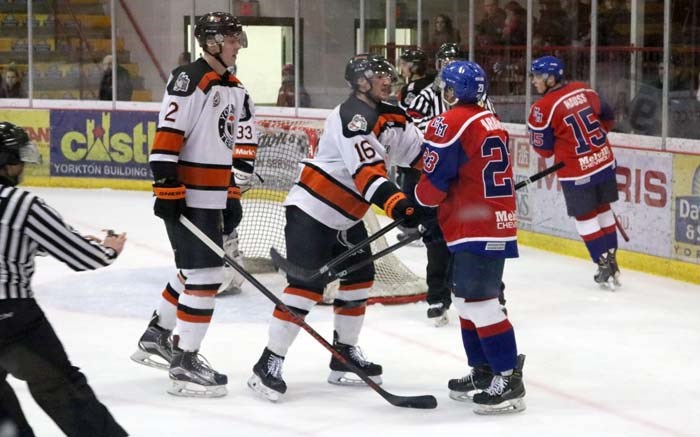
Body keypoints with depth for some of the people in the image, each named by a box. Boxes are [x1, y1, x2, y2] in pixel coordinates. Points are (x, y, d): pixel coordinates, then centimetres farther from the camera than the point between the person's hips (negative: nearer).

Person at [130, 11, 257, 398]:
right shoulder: (189, 80, -14)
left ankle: (156, 338, 34)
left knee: (195, 270, 18)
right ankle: (184, 364, -6)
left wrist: (234, 196, 15)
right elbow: (167, 135, -20)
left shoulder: (236, 91, 15)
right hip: (185, 196, -9)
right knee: (204, 275, -11)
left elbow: (242, 147, 20)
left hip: (214, 197, 9)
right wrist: (167, 189, -23)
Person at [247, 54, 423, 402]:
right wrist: (396, 204, -44)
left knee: (360, 280, 13)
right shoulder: (353, 116, -22)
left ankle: (345, 357, 25)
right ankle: (269, 364, -13)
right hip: (311, 212, -10)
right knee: (306, 286, -16)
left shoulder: (390, 117, 9)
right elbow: (367, 170, -33)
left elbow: (420, 151, 8)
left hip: (346, 217, 10)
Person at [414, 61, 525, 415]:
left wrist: (418, 206, 7)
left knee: (479, 301, -10)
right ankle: (483, 372, 25)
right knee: (466, 297, 18)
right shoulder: (491, 122, 14)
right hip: (498, 222, 10)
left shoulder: (450, 123, -13)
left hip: (476, 228, -10)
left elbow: (434, 181, -12)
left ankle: (509, 381, -14)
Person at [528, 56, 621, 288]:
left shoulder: (544, 107, -16)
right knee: (603, 210, 20)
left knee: (585, 217, 9)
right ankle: (611, 259, 27)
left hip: (577, 172, -6)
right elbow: (607, 117, 12)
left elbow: (544, 148, -8)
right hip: (604, 161, 6)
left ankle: (605, 266, 9)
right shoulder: (583, 90, 1)